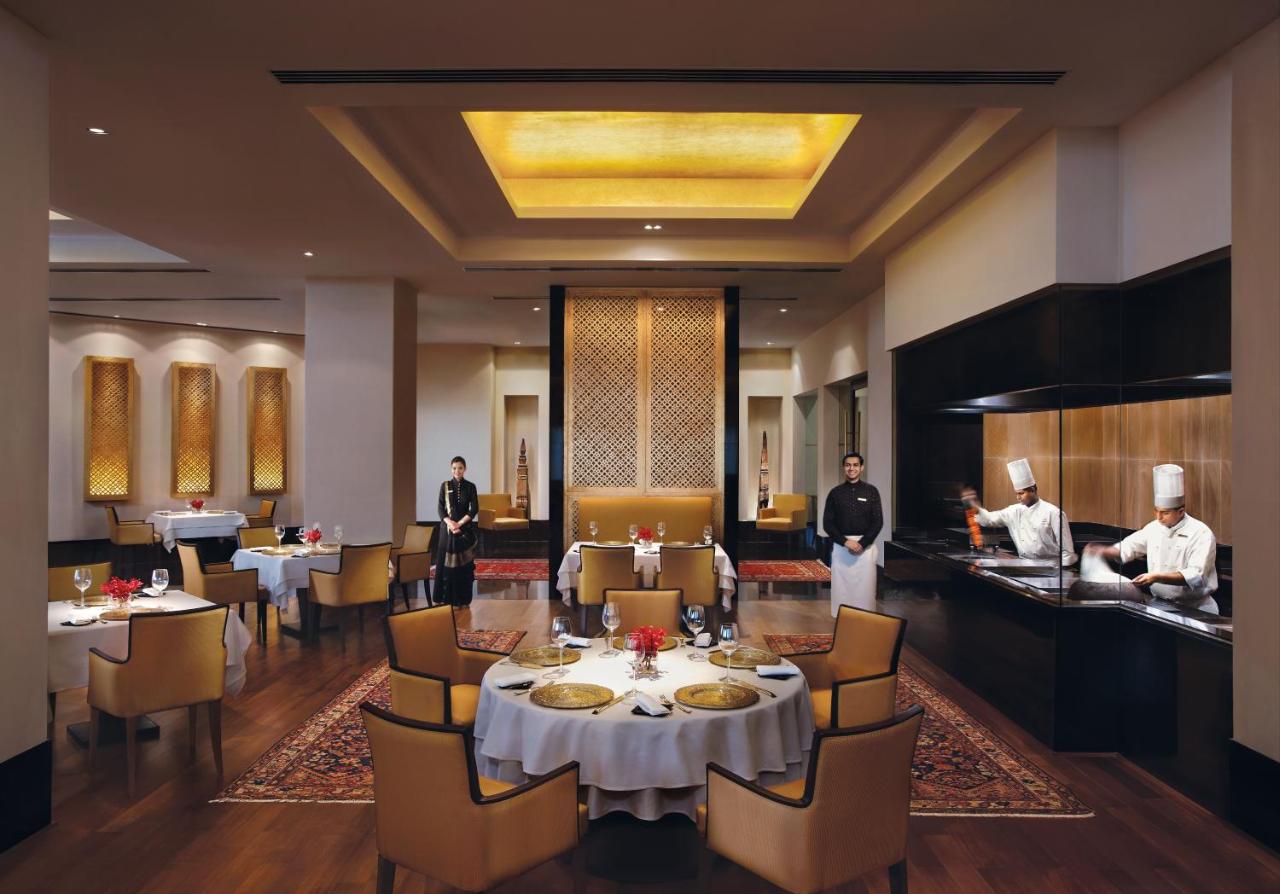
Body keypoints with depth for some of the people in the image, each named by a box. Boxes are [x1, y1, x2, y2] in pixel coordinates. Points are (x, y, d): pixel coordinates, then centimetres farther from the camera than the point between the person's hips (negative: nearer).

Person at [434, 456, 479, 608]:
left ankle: (463, 599, 5)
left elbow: (474, 509, -4)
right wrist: (450, 523, -17)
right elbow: (440, 508, -1)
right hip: (447, 527, 1)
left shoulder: (470, 487, 2)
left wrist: (459, 524, -15)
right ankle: (447, 597, 6)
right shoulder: (445, 486, 4)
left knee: (464, 563, -1)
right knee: (447, 561, 0)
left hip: (466, 528, 0)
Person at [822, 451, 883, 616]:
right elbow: (827, 523, 2)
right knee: (841, 587, 2)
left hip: (865, 546, -1)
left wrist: (862, 544, -12)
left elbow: (878, 522, -1)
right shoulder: (835, 492, 5)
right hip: (840, 546, 1)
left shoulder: (871, 491, 2)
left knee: (865, 588, -2)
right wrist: (846, 541, -11)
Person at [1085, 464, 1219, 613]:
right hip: (1161, 604, 4)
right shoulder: (1154, 527, 7)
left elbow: (1195, 577, -20)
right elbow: (1125, 549, 17)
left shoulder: (1201, 533, -10)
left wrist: (1157, 577, -28)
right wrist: (1103, 551, -3)